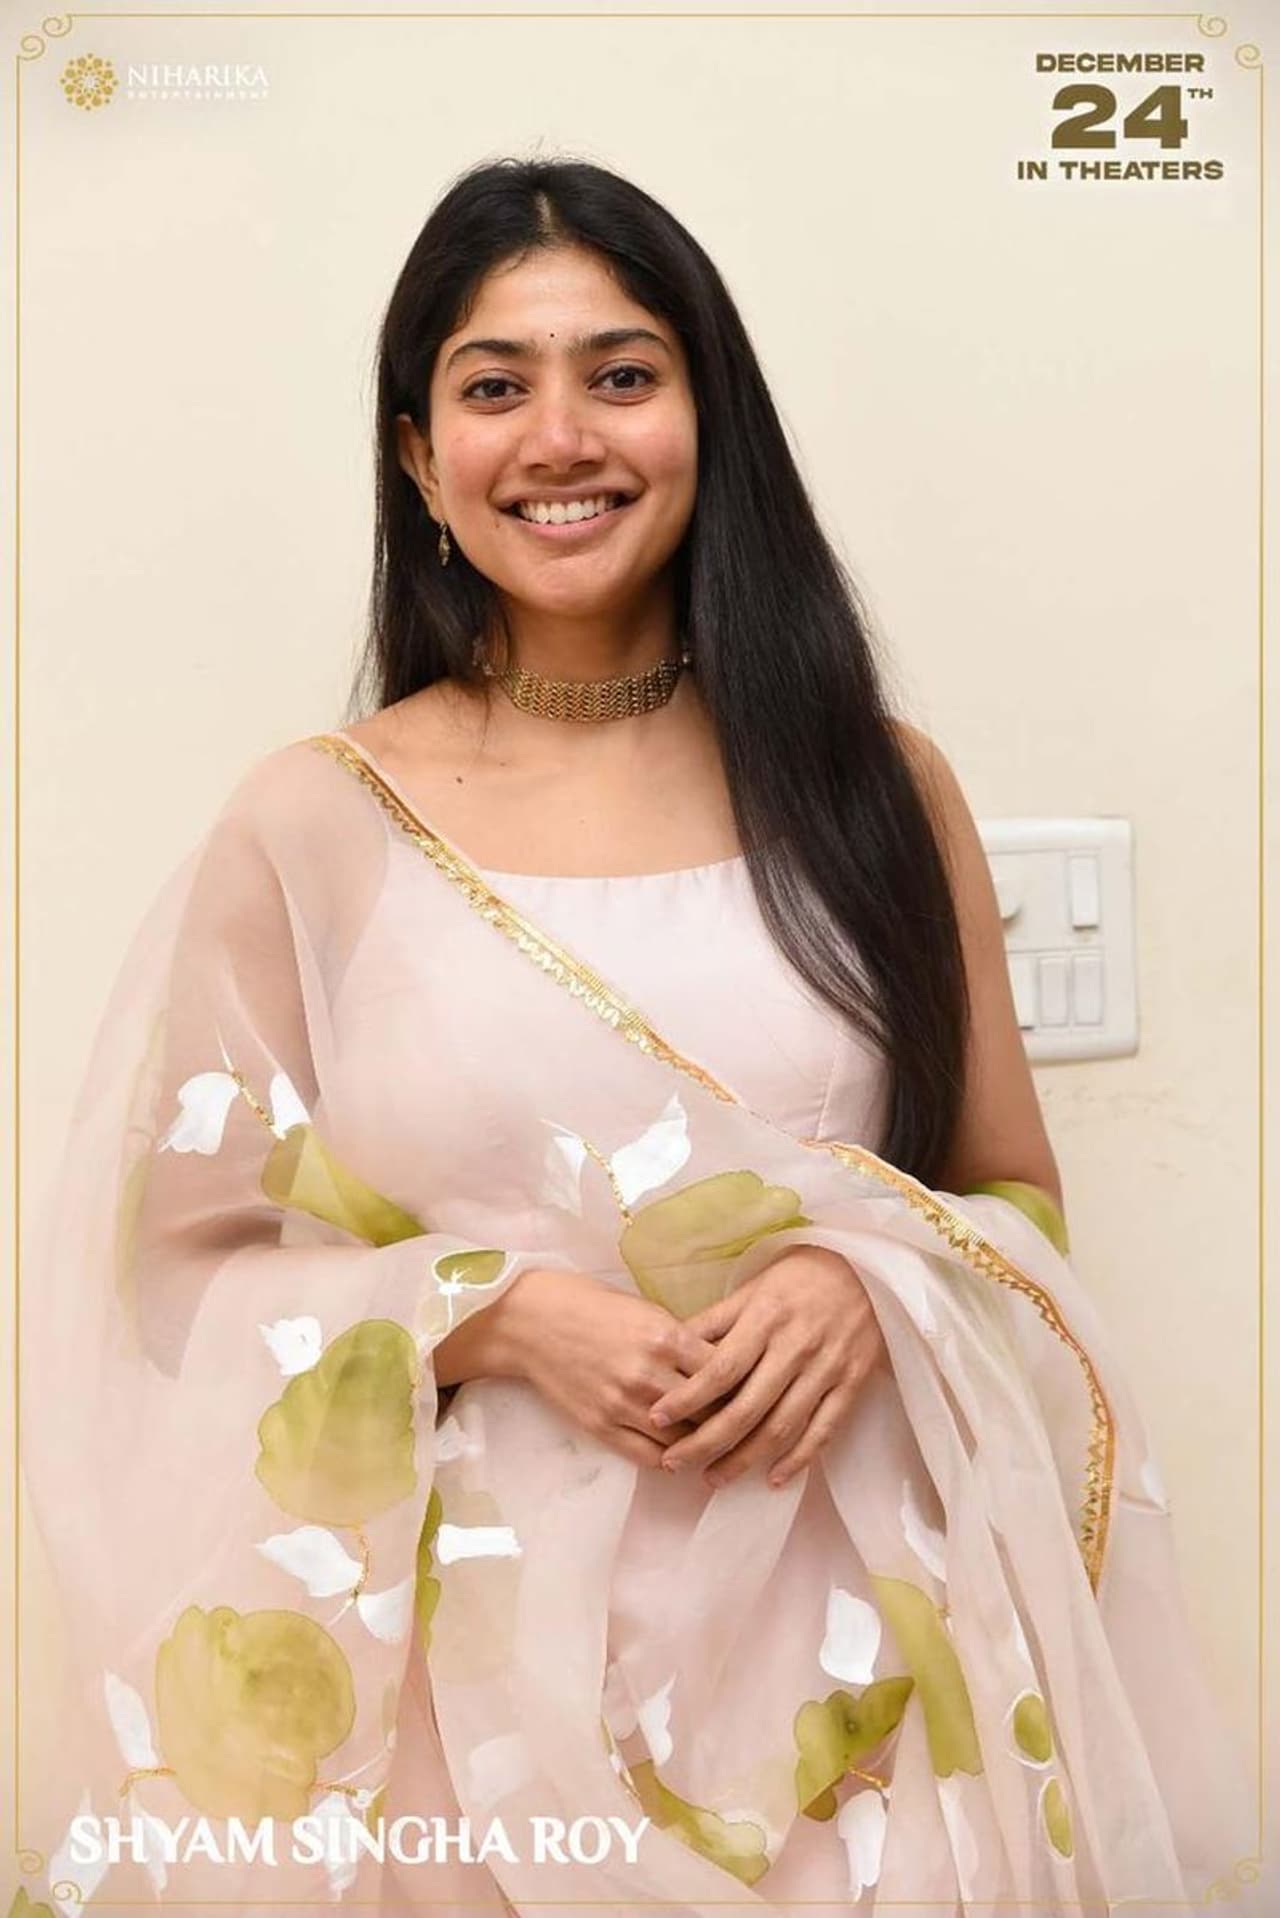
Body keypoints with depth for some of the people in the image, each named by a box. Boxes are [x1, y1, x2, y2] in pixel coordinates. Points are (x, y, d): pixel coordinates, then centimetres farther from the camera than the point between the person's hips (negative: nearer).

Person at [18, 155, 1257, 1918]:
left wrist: (872, 1281, -14)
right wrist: (495, 1313, -16)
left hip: (844, 1658, 2)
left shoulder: (873, 784, 0)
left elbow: (1017, 1204, 7)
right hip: (467, 1665, -1)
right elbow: (191, 1263, 0)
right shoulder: (311, 823, -3)